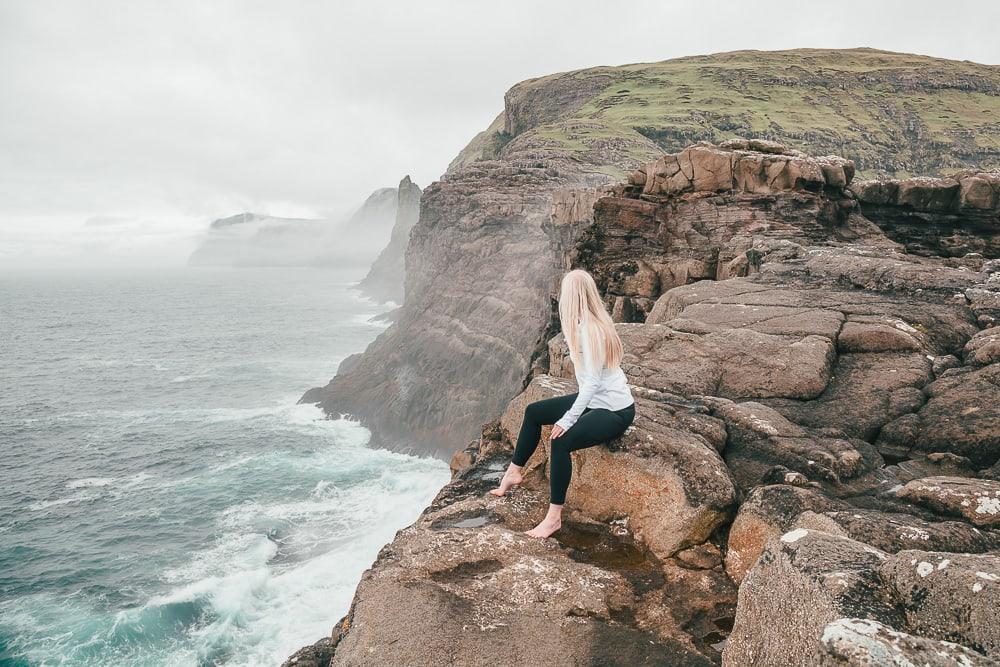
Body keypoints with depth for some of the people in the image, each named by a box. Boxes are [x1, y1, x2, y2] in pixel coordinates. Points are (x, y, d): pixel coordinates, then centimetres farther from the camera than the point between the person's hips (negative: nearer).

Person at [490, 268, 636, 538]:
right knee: (533, 412, 12)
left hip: (615, 411, -10)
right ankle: (514, 471, 24)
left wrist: (569, 419, -28)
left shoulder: (589, 330, -24)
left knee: (561, 441, -31)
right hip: (595, 400, 10)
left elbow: (592, 381, -28)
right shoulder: (590, 322, 3)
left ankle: (554, 516, -21)